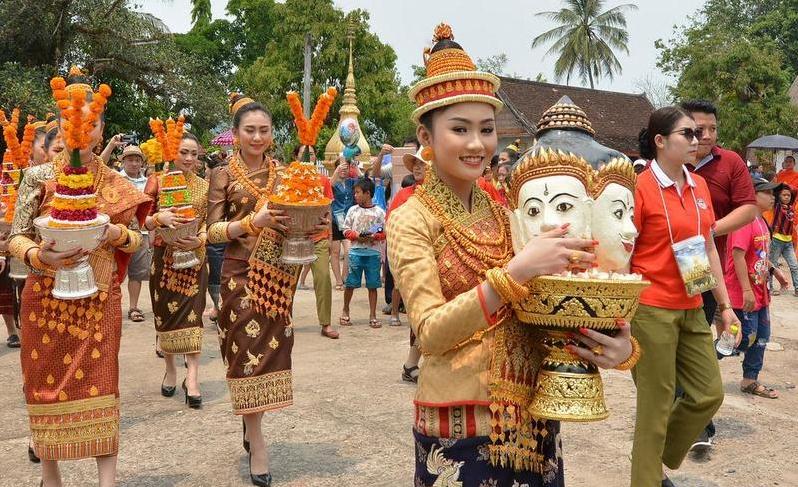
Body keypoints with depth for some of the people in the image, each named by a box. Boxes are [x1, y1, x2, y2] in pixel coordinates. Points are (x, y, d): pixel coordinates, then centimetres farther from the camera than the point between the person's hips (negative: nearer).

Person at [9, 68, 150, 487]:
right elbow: (16, 237, -2)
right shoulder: (38, 177, -2)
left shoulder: (118, 184, 3)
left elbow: (135, 240, 7)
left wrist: (117, 234, -15)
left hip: (99, 299, 1)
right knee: (47, 383, 7)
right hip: (47, 296, 0)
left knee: (99, 382, 1)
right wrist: (38, 257, -22)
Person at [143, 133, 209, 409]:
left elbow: (209, 223, 5)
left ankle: (192, 376, -8)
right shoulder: (157, 181, 2)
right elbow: (144, 220, -2)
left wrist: (198, 240, -15)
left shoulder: (204, 186, 7)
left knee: (192, 313, -7)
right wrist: (159, 218, -23)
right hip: (164, 258, 0)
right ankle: (170, 371, 22)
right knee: (165, 314, 7)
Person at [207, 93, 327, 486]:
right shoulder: (223, 175, -1)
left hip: (278, 273, 4)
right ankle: (256, 440, 7)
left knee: (271, 346, 8)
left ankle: (252, 423, 28)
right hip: (242, 273, -3)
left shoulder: (283, 172, 9)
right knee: (248, 348, -3)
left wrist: (314, 226, -9)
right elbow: (213, 231, -6)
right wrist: (252, 222, -22)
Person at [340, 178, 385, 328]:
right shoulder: (353, 210, 6)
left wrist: (374, 236, -14)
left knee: (372, 285, 4)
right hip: (355, 251, 1)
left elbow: (384, 232, 3)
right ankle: (345, 311, 22)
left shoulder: (379, 212, 2)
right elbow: (346, 230, 7)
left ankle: (372, 316, 12)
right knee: (350, 283, 3)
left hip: (373, 252, -1)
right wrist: (357, 235, -10)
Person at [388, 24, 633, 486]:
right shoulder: (411, 219, -9)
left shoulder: (508, 208, 5)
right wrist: (515, 272, -30)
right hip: (461, 424, -4)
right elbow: (430, 332, -19)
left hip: (534, 415, 5)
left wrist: (617, 343, -15)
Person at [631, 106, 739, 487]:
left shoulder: (699, 186, 10)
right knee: (657, 405, 2)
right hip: (651, 310, -8)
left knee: (709, 394, 13)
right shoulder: (640, 187, -13)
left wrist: (724, 304, 14)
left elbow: (709, 248, 15)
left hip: (691, 309, 8)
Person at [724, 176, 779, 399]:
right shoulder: (745, 220, -19)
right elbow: (738, 255, -25)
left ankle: (750, 381, 27)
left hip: (759, 292, 10)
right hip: (744, 295, -10)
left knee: (761, 337, 15)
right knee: (746, 339, -6)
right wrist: (747, 290, -26)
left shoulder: (761, 221, 12)